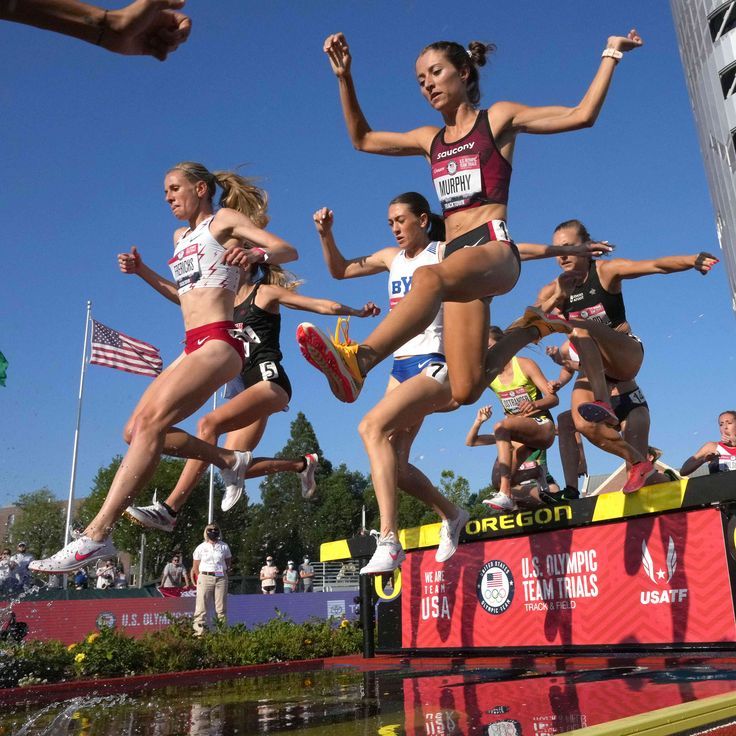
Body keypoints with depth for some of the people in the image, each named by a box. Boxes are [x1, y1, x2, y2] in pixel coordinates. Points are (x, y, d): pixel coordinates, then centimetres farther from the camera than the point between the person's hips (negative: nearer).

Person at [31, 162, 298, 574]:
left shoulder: (225, 219, 4)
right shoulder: (181, 237, 26)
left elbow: (288, 250, -9)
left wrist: (255, 253, -26)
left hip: (219, 342, -9)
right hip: (193, 348, 10)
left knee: (151, 422, -25)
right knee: (136, 430, 0)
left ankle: (98, 534, -31)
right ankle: (230, 461, 9)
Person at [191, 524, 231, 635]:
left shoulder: (224, 547, 8)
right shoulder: (201, 548, 4)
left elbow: (229, 563, 14)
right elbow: (195, 567, 8)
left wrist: (224, 574, 4)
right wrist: (200, 578, 3)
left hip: (221, 578, 2)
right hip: (205, 577, -1)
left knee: (221, 607, 3)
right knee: (202, 606, -5)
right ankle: (199, 631, -3)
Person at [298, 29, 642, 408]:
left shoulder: (498, 118, 13)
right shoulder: (431, 139, 26)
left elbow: (581, 114, 8)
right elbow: (362, 139, 34)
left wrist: (611, 55, 7)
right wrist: (344, 77, 27)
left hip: (494, 247, -5)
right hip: (456, 255, 5)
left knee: (429, 277, -42)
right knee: (466, 391, -8)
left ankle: (357, 361, -59)